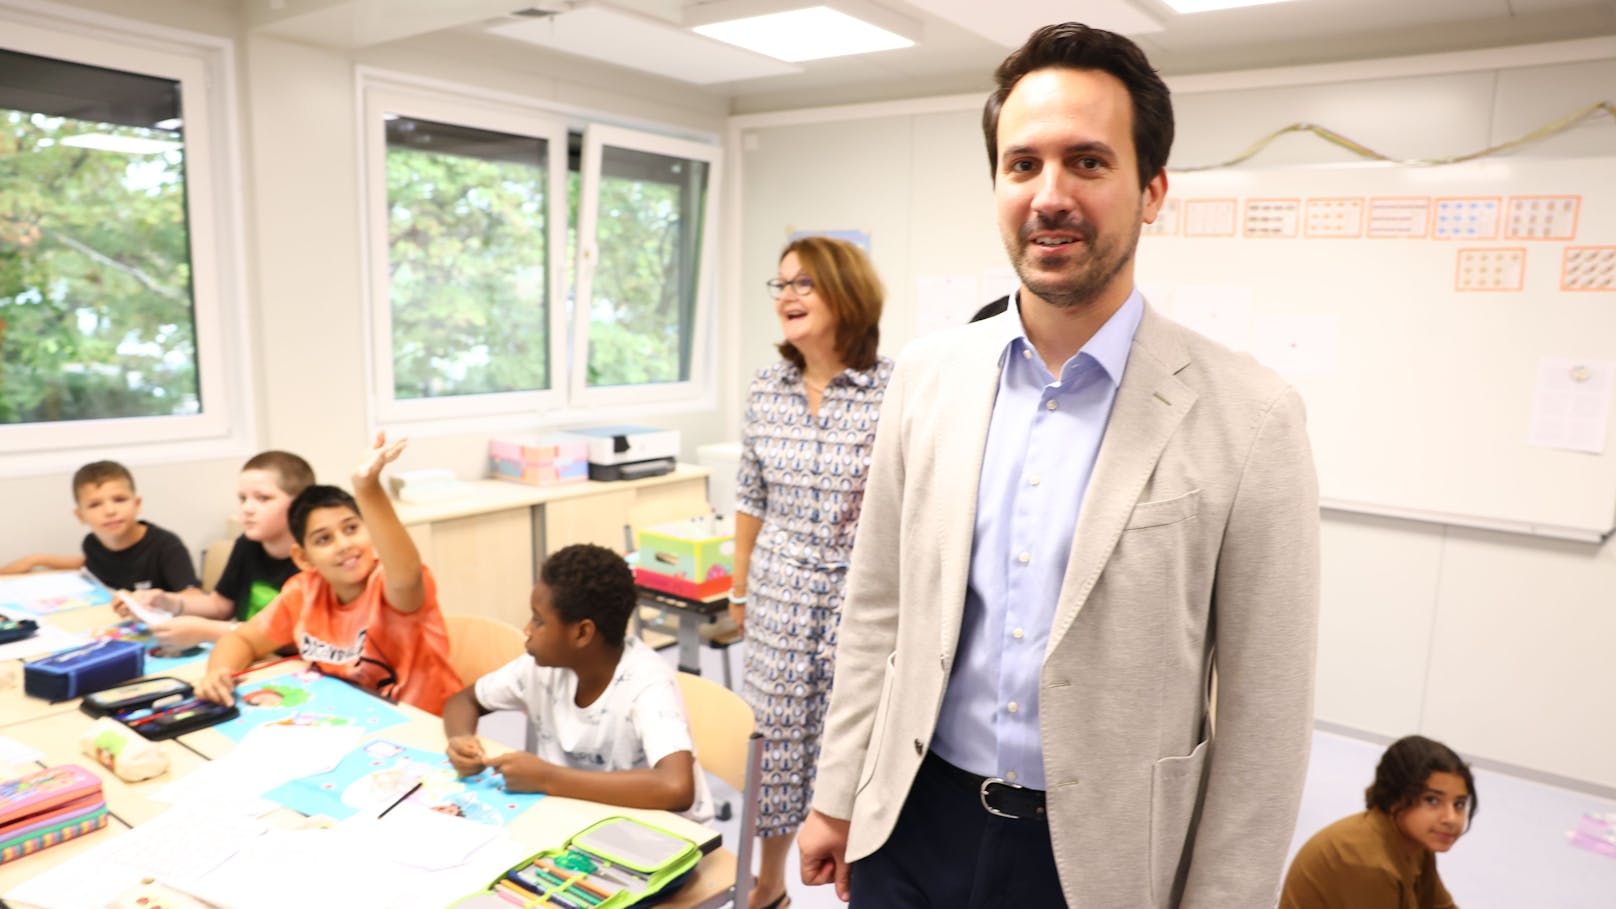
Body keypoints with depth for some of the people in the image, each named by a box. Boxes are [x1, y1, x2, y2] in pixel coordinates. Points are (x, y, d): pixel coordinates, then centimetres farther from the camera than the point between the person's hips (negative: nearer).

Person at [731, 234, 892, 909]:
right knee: (772, 740, 15)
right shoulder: (767, 388, 2)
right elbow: (751, 499, 10)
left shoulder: (894, 391, -13)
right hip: (779, 599, 4)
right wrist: (740, 590, 15)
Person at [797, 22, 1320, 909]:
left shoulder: (1248, 420, -14)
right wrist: (837, 795, 7)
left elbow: (1262, 711, -8)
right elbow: (877, 606, 3)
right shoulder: (926, 373, -4)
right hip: (911, 827, 3)